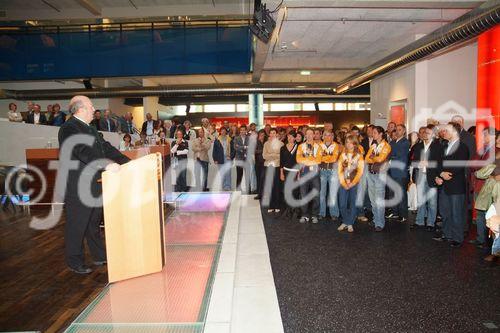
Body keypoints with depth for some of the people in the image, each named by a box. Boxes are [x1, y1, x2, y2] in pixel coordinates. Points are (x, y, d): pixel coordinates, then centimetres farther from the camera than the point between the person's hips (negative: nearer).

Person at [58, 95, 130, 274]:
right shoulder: (68, 128, -15)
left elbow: (105, 147, 12)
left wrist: (127, 161, 3)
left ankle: (99, 256, 32)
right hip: (77, 187, -9)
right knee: (77, 225, 5)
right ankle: (75, 262, 21)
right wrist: (106, 164, -40)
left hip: (94, 184, 9)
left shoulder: (90, 128, 15)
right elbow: (83, 151, -30)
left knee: (95, 221, 18)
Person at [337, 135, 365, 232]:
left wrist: (352, 184, -9)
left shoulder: (359, 156, 2)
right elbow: (339, 170, 4)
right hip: (343, 184, 2)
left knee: (352, 204, 2)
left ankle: (350, 224, 12)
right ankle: (345, 222, 15)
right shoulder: (343, 155, 9)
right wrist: (343, 183, -5)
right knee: (342, 204, 0)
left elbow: (360, 172, -3)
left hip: (354, 183, -2)